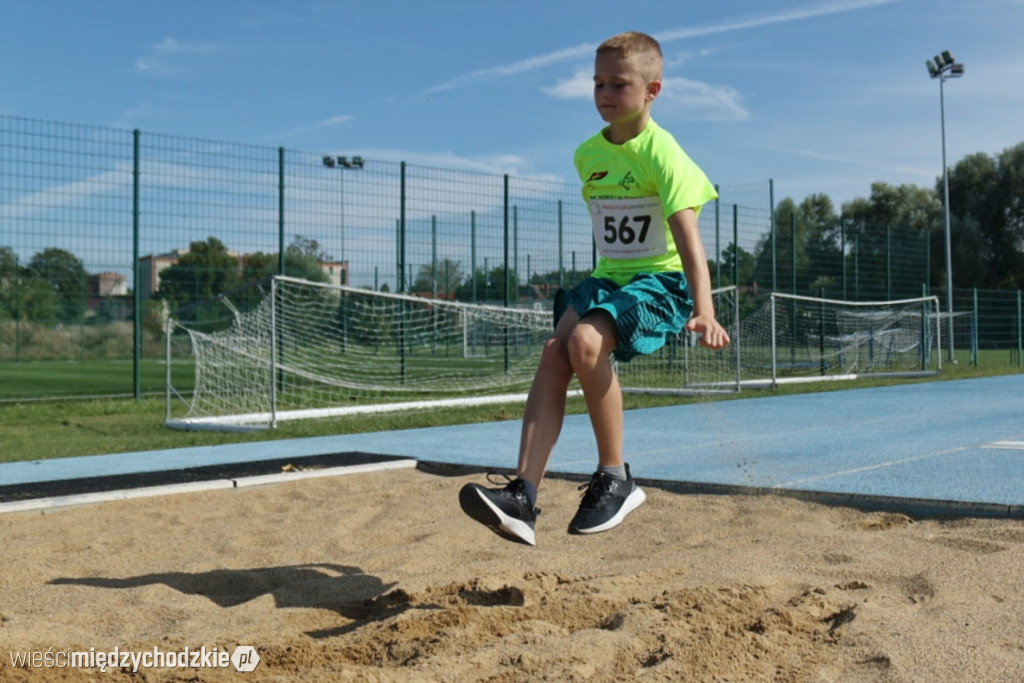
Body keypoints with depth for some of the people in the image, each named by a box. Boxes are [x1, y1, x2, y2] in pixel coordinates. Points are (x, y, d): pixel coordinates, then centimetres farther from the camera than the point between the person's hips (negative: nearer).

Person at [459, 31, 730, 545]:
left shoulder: (661, 152, -13)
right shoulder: (587, 155, 8)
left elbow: (688, 235, -24)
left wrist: (704, 311, -36)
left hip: (662, 279, -6)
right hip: (608, 277, 6)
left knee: (585, 341, -31)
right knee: (554, 352, -19)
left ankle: (615, 479, -14)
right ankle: (523, 496, -27)